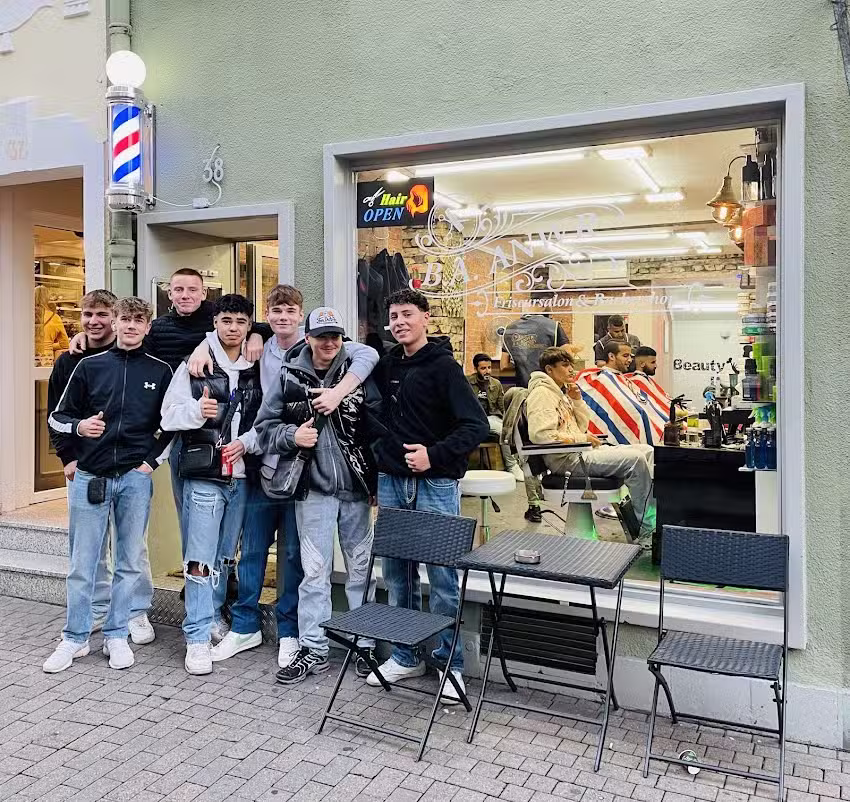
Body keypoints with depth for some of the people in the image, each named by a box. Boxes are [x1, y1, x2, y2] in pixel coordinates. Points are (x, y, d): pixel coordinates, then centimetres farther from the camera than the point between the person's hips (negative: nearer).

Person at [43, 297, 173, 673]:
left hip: (135, 477, 0)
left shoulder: (160, 371, 5)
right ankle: (75, 638, 19)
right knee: (82, 564, 5)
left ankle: (116, 636, 21)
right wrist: (79, 427, -11)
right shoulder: (90, 366, 5)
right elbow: (58, 417, 9)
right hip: (90, 477, 0)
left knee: (130, 562, 7)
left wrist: (153, 460, 1)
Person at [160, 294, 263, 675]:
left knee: (226, 556, 16)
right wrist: (198, 410, -21)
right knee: (200, 558, -4)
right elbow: (170, 415, -2)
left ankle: (212, 616, 33)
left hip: (241, 475, 4)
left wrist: (246, 443, -7)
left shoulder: (257, 370, 8)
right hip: (204, 475, -4)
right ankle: (198, 637, 4)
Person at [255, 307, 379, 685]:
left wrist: (377, 481, -6)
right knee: (314, 571, 6)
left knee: (361, 568, 10)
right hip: (314, 488, 0)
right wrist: (293, 436, -14)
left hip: (357, 487, 0)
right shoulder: (289, 376, 1)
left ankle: (365, 645, 25)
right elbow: (265, 426, 7)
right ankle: (313, 650, 19)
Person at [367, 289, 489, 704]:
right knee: (396, 573, 13)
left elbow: (477, 425, -14)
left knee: (442, 576, 0)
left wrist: (434, 455, -22)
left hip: (435, 484, -6)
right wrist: (379, 462, 15)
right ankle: (406, 655, 28)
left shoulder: (443, 366, -8)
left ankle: (450, 664, 15)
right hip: (391, 481, 6)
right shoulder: (387, 365, 11)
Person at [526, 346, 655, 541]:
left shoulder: (560, 393, 21)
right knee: (636, 459, -22)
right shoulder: (542, 393, -10)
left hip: (579, 451, 11)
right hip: (565, 459, -10)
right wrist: (581, 439, -15)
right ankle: (644, 528, -13)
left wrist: (577, 401, 8)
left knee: (646, 451, 4)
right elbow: (541, 434, -23)